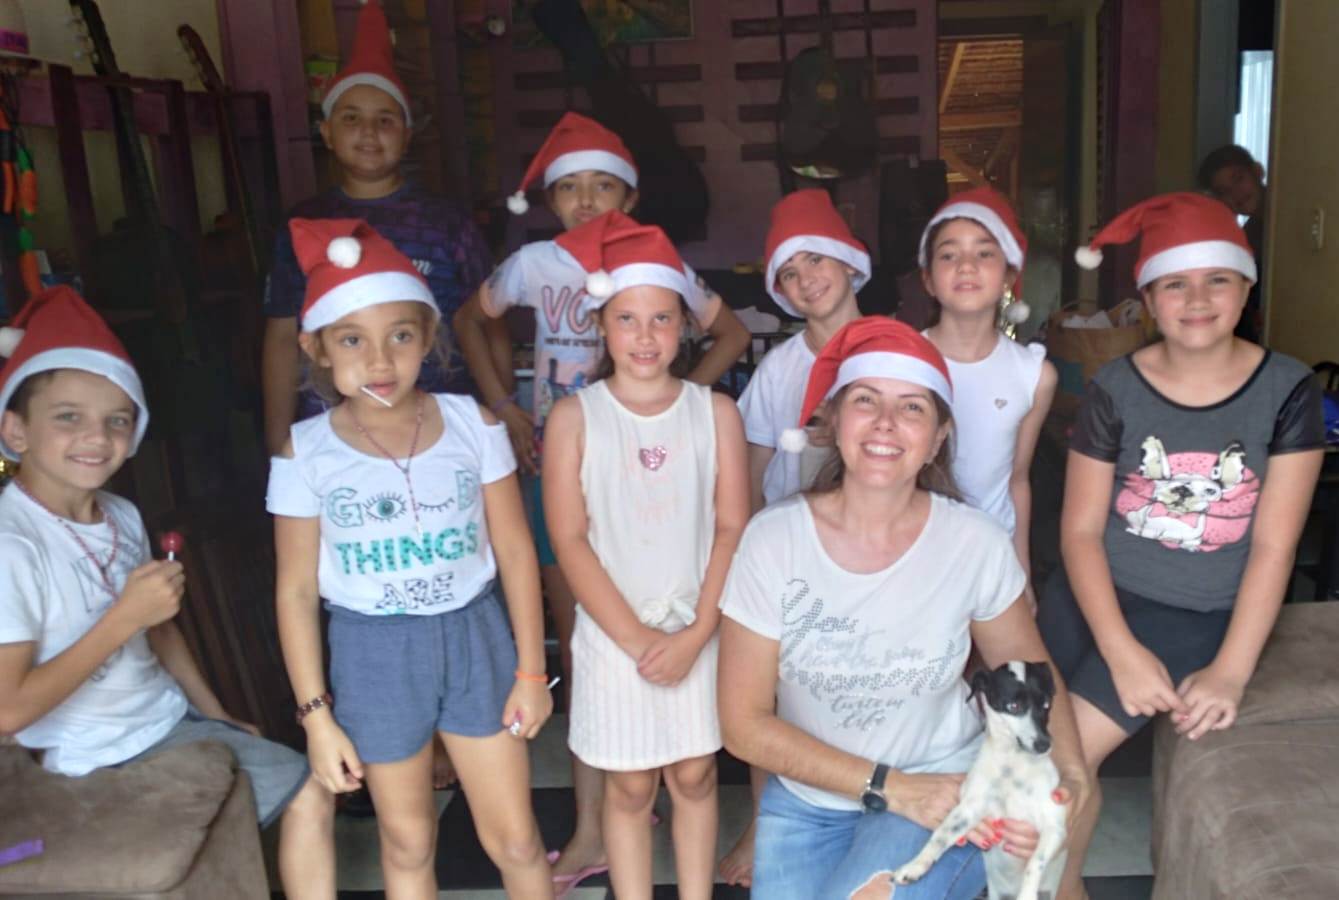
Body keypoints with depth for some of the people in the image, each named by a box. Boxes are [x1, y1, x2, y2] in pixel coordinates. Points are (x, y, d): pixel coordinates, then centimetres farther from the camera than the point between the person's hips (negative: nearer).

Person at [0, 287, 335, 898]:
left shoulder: (122, 516, 0)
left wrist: (215, 714, 12)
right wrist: (124, 616, -27)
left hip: (171, 718, 7)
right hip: (110, 757, -7)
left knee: (309, 793, 9)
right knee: (304, 796, -9)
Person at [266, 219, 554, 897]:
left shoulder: (472, 423, -10)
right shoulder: (305, 452, -11)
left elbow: (514, 551, -3)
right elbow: (297, 591, -4)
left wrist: (531, 669, -1)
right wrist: (316, 715, -3)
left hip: (474, 637, 1)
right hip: (373, 653, 0)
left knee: (515, 839, 11)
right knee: (407, 843, 18)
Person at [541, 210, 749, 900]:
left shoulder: (715, 412, -3)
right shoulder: (574, 417, -6)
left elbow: (732, 528, -4)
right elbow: (570, 541, -9)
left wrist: (695, 633, -12)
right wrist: (637, 638, -13)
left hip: (699, 630, 1)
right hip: (614, 635, -1)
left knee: (694, 776, 14)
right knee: (629, 787, 11)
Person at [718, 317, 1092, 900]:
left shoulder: (976, 542, -13)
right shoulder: (772, 539, -15)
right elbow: (745, 724, -11)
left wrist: (1069, 771, -13)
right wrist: (890, 786, -16)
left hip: (942, 796, -1)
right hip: (806, 800, 2)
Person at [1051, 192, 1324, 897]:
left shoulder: (1287, 391, -5)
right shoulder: (1113, 390, -3)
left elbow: (1274, 545, -7)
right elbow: (1081, 528, -5)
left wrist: (1231, 671, -14)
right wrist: (1121, 651, -16)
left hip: (1201, 614, -2)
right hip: (1096, 596, 2)